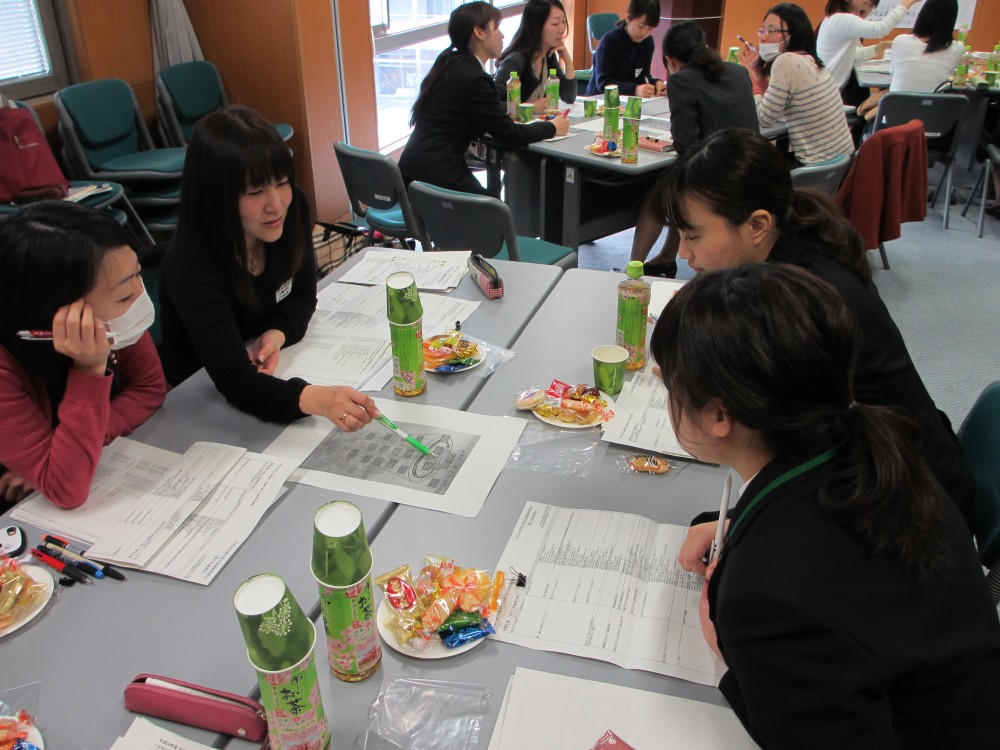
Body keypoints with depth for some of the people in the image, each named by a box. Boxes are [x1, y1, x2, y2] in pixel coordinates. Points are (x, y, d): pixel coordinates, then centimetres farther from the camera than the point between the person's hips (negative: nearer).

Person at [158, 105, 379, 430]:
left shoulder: (292, 207, -13)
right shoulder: (191, 265, -31)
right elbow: (234, 380, -41)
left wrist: (278, 333, -22)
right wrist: (314, 398, -60)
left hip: (273, 371, 5)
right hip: (202, 400, -5)